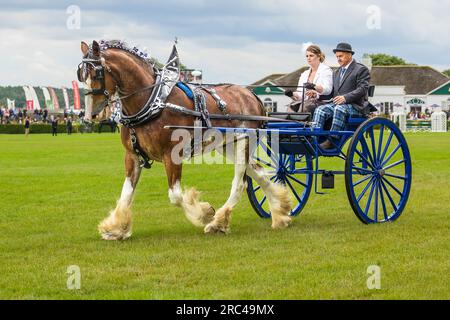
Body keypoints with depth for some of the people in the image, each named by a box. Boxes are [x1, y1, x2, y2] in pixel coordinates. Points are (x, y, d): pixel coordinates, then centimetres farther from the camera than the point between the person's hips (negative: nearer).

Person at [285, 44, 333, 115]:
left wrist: (314, 87, -34)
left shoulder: (326, 70, 5)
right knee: (292, 106, -27)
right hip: (307, 101, 5)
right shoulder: (304, 74, 23)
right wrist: (292, 94, -9)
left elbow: (327, 89, -14)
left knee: (303, 106, -35)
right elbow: (300, 96, 15)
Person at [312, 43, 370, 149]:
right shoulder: (337, 72, 24)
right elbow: (332, 91, 19)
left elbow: (362, 89, -11)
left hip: (355, 106, -6)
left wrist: (345, 97, -25)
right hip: (337, 104, 7)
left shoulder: (361, 69, 1)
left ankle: (332, 140, -38)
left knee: (339, 109, -37)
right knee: (320, 109, -21)